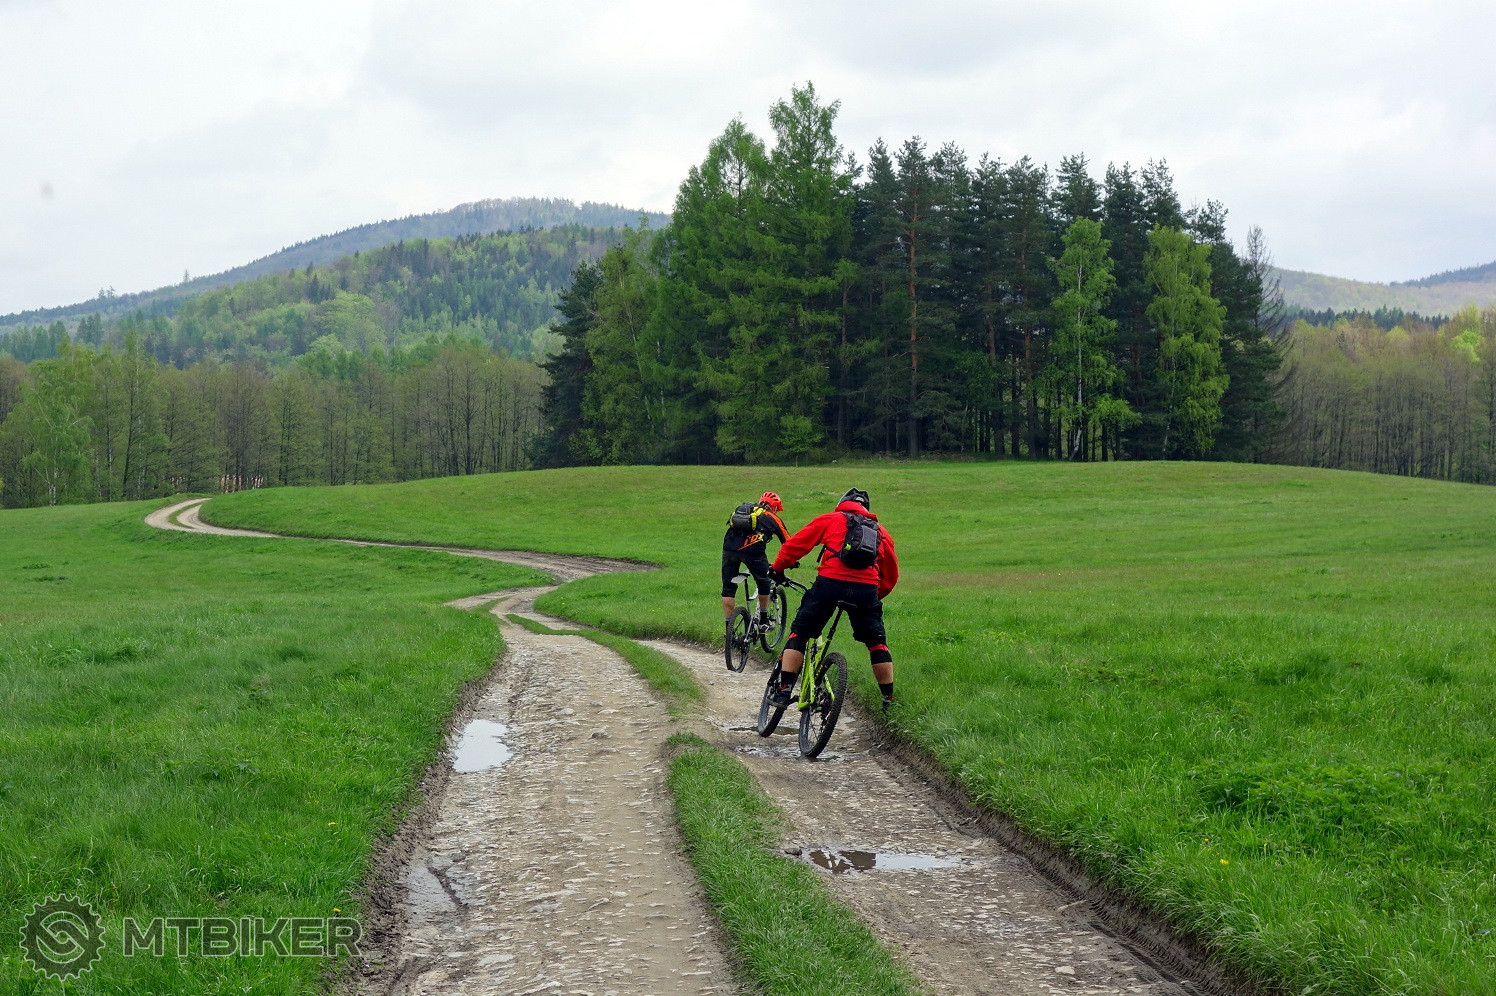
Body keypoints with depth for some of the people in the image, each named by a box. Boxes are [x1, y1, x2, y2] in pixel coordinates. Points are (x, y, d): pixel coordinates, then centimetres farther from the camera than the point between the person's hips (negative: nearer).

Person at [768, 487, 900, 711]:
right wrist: (876, 596, 38)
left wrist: (777, 568, 25)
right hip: (867, 588, 2)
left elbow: (795, 544, 12)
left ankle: (783, 690, 0)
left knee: (799, 633, 9)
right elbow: (891, 571, 27)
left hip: (830, 582, -2)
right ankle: (889, 698, 18)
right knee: (877, 641, 19)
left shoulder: (830, 520, 16)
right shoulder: (880, 531, 26)